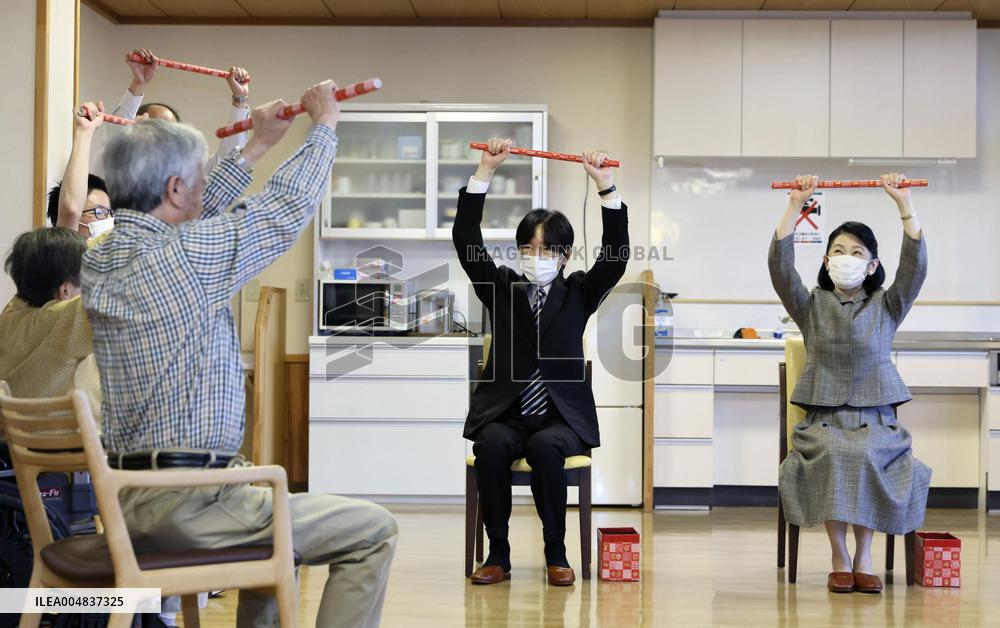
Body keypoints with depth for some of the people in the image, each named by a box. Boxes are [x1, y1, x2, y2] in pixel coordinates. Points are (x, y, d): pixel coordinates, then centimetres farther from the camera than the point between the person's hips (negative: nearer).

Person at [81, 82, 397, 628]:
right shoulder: (185, 255, -18)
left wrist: (259, 146, 28)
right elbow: (289, 206, -7)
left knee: (275, 505, 33)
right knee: (374, 531, -2)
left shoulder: (98, 260, 5)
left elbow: (196, 218, 21)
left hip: (129, 498, 9)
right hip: (186, 504, -9)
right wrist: (325, 123, 9)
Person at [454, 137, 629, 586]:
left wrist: (605, 185, -14)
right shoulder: (501, 288, 11)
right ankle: (498, 553, -19)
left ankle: (556, 553, -18)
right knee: (492, 446, -32)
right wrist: (486, 170, -8)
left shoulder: (578, 294, 11)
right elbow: (466, 239, 0)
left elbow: (616, 254, -4)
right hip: (504, 413, 1)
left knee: (544, 447, -33)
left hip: (562, 416, 0)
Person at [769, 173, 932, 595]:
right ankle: (840, 558, -22)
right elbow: (780, 265, -6)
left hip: (876, 417, 0)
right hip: (823, 417, 0)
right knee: (831, 454, -32)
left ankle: (864, 556, -19)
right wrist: (795, 206, -14)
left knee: (866, 455, -32)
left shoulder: (886, 306, 9)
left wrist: (903, 203, -14)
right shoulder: (812, 306, 9)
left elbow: (915, 264, -6)